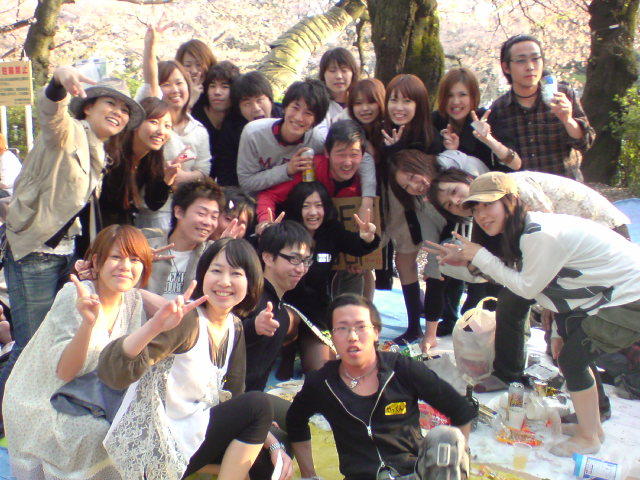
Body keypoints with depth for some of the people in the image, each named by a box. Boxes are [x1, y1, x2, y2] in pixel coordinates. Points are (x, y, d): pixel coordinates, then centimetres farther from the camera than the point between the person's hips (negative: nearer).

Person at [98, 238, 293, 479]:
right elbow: (111, 373, -31)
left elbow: (234, 398, 7)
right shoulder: (186, 321, -20)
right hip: (153, 449, -8)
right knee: (258, 404, -17)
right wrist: (155, 326, -48)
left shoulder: (234, 327, 4)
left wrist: (273, 444, -4)